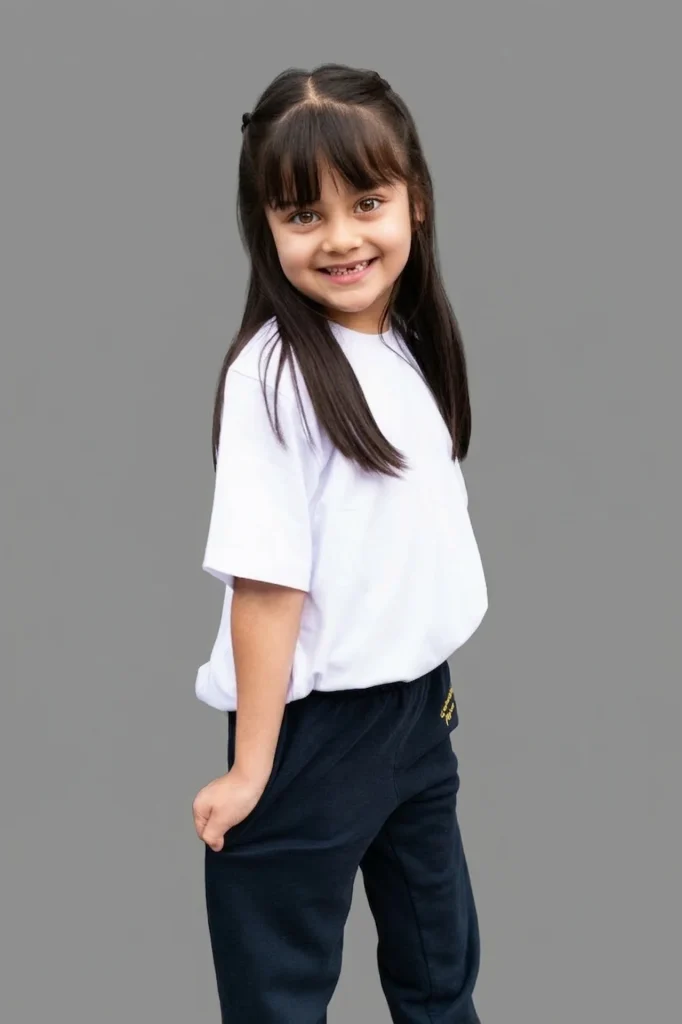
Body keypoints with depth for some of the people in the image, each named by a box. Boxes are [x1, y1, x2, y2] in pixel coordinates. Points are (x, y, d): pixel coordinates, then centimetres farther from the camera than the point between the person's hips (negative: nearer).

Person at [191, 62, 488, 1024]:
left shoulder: (413, 348, 2)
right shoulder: (275, 373, -19)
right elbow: (267, 580, -21)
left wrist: (433, 676, 11)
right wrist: (251, 769, -19)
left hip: (422, 702, 7)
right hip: (317, 726, -7)